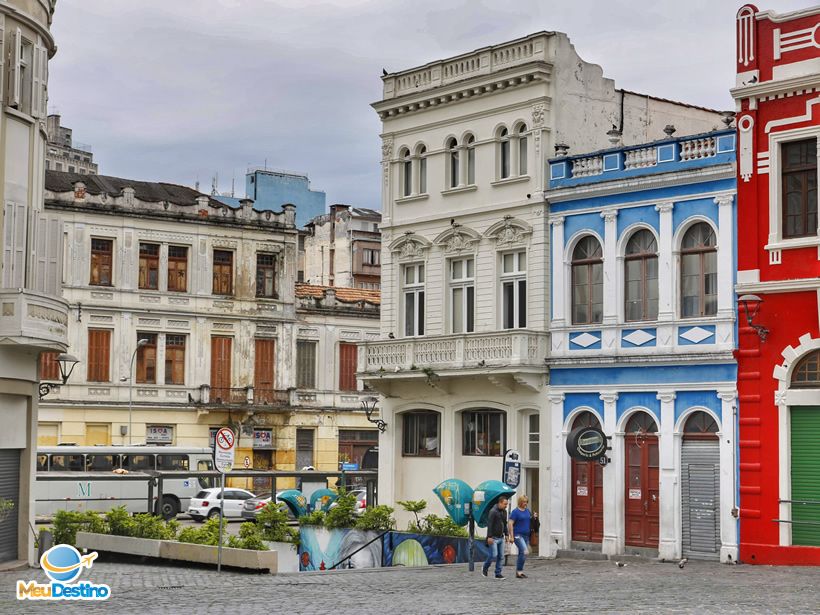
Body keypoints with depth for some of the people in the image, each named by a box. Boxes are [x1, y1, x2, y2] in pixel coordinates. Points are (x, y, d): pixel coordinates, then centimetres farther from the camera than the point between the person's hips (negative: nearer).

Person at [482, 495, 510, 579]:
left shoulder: (504, 511, 11)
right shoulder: (493, 511, -14)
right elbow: (489, 524, -18)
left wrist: (506, 535, 15)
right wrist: (489, 537, -22)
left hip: (501, 538, 8)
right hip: (493, 538, -8)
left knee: (501, 556, 5)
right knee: (494, 555, -10)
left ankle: (498, 573, 10)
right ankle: (485, 568, 13)